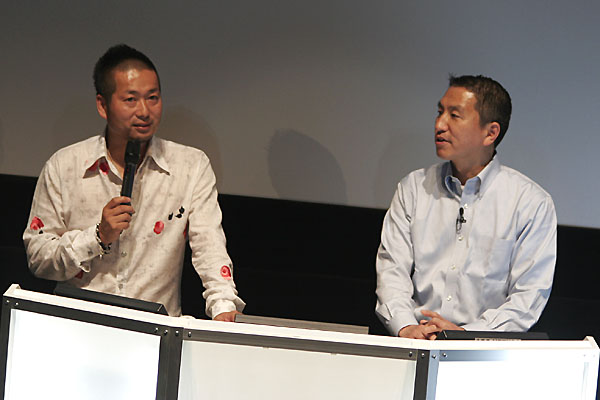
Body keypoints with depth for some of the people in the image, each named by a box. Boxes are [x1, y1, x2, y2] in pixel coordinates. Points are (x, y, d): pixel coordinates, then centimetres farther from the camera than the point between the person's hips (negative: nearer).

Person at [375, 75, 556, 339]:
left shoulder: (532, 202, 2)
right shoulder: (413, 187, 13)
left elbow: (529, 295, -3)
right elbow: (392, 268, 6)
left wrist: (469, 335, -16)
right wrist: (406, 327, -13)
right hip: (412, 347, 2)